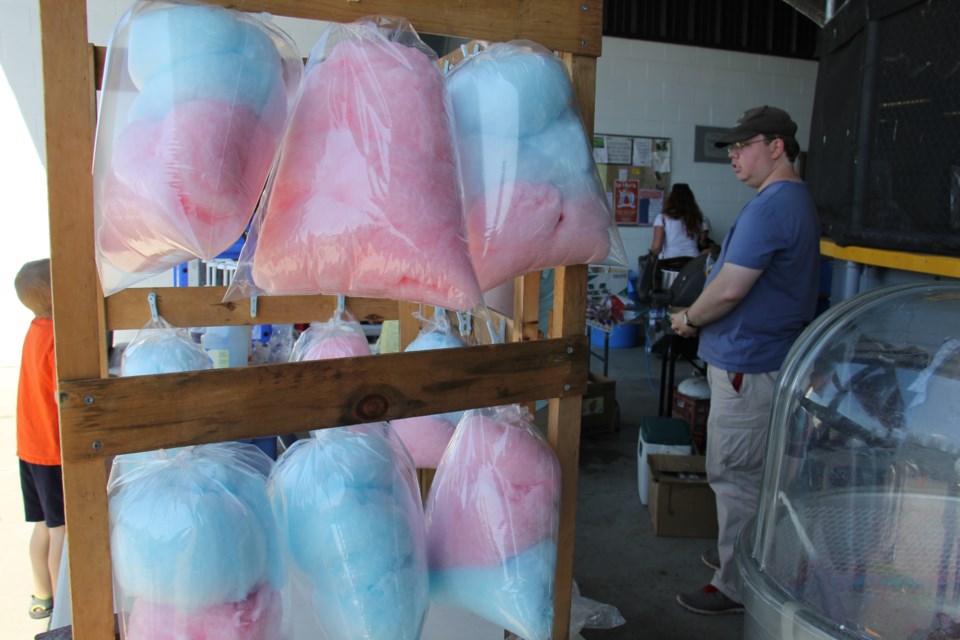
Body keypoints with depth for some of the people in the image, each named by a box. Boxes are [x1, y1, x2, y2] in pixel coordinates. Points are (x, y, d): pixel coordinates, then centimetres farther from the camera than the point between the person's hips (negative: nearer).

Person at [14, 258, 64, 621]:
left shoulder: (36, 330, 6)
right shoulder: (59, 338, -21)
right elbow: (64, 400, -23)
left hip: (31, 448, 8)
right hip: (55, 452, -8)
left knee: (44, 525, 19)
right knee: (62, 528, 3)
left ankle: (42, 597, 31)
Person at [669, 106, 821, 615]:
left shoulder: (770, 207, -20)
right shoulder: (798, 200, 15)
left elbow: (729, 290, -25)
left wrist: (689, 319, -6)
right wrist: (700, 317, 10)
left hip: (747, 364, -11)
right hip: (768, 357, 11)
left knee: (735, 476, 0)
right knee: (749, 472, 21)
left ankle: (737, 588, 14)